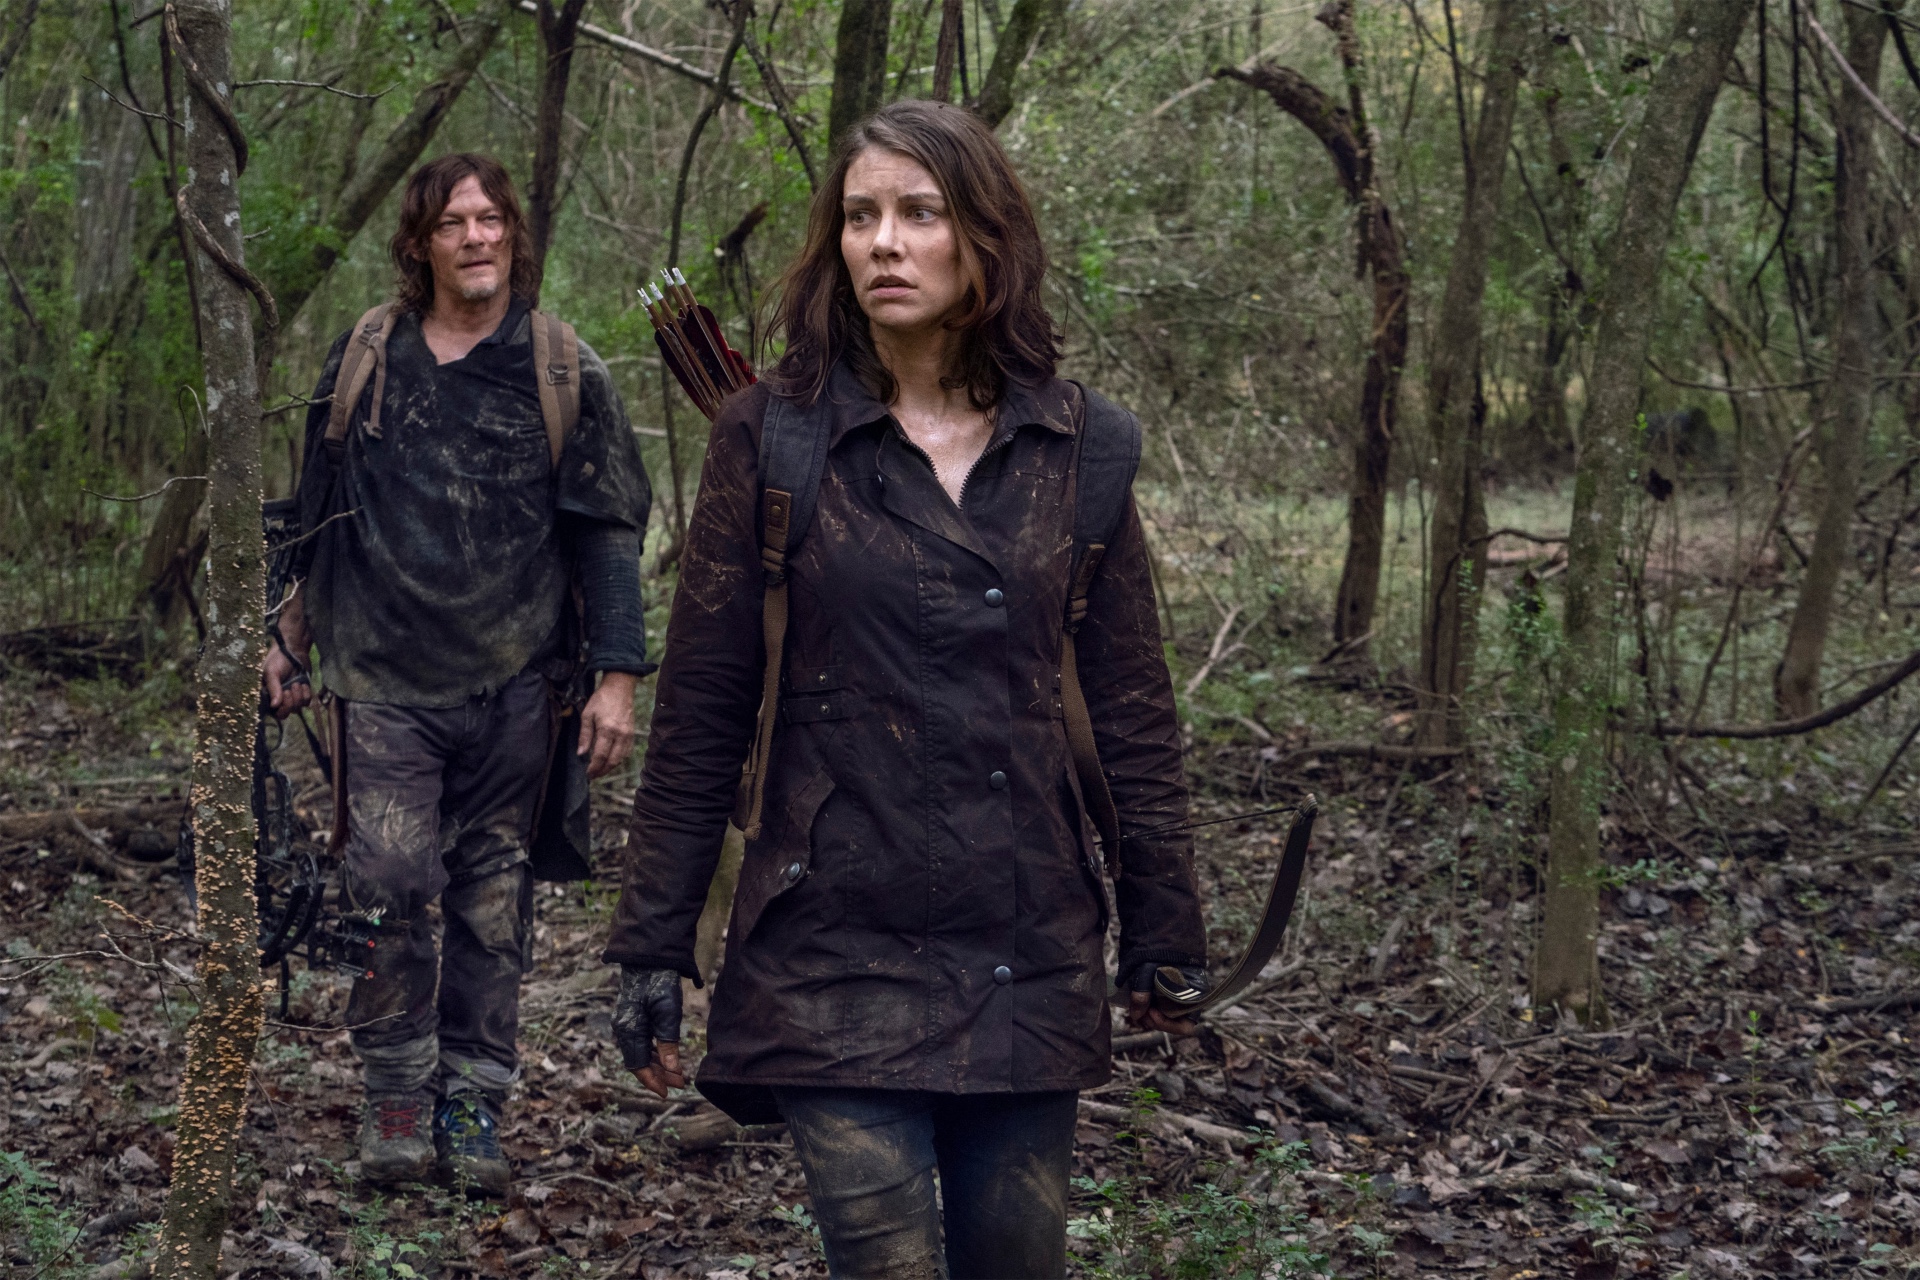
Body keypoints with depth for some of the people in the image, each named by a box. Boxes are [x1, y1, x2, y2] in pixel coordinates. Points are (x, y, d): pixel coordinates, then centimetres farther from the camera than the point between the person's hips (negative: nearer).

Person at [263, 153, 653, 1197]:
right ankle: (397, 1093, 5)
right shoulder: (364, 356, 8)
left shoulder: (563, 371, 3)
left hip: (513, 681, 0)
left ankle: (473, 1102, 15)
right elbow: (319, 511, 19)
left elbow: (607, 531, 3)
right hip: (386, 675, 0)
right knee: (389, 881, -11)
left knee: (493, 900, 4)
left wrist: (616, 674, -4)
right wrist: (293, 639, 20)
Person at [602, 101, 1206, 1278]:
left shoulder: (1074, 446, 3)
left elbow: (1133, 704, 7)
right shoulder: (771, 434, -2)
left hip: (1031, 951, 2)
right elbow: (700, 713, -1)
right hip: (838, 948, -2)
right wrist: (654, 947, -1)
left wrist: (1166, 936, 7)